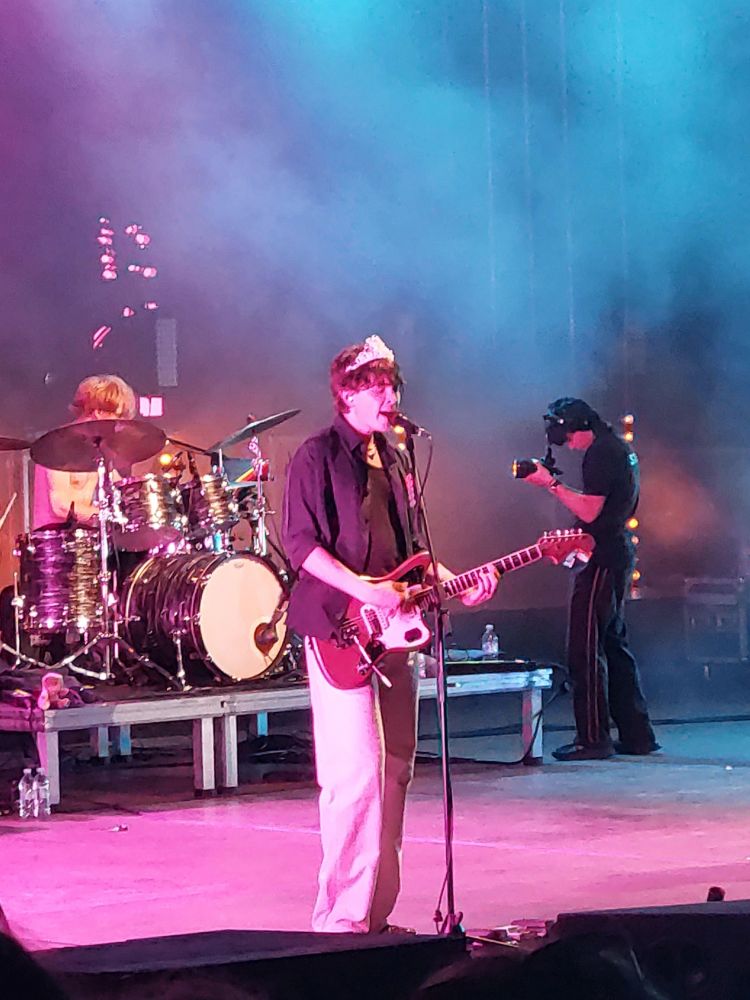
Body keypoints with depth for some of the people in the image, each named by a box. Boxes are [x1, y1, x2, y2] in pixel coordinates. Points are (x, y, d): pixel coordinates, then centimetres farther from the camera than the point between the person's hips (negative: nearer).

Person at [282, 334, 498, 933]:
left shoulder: (391, 461, 18)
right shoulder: (319, 456, -6)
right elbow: (300, 542, -12)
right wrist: (362, 589, -22)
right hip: (340, 635, -8)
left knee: (395, 770, 8)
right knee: (357, 772, -14)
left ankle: (376, 915, 14)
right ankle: (342, 919, -11)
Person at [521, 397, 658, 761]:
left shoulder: (600, 453, -15)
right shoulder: (620, 447, 17)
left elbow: (589, 511, -19)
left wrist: (551, 483, -15)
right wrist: (555, 483, 17)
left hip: (603, 559, -11)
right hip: (618, 555, 11)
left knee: (585, 649, -8)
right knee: (613, 643, 14)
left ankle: (593, 738, -7)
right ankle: (636, 734, 17)